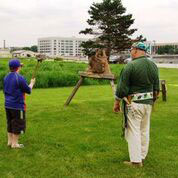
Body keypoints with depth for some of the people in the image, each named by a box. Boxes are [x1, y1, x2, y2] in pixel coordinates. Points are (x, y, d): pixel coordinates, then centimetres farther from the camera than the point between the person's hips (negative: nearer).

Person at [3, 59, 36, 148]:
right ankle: (15, 143, 11)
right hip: (17, 106, -7)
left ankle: (10, 141, 26)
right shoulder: (19, 78, -18)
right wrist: (31, 83, 8)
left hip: (7, 105, 8)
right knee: (18, 124, 4)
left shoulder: (6, 77, 5)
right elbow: (28, 90, -10)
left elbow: (5, 90, 14)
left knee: (10, 123, 17)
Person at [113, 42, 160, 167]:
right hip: (148, 103, 6)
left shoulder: (131, 66, -16)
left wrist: (117, 103, -3)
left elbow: (122, 87, -14)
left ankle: (136, 160, 6)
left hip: (134, 103, -6)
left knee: (133, 131, 2)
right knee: (145, 130, 16)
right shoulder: (153, 65, 4)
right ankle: (142, 156, 27)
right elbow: (156, 87, 10)